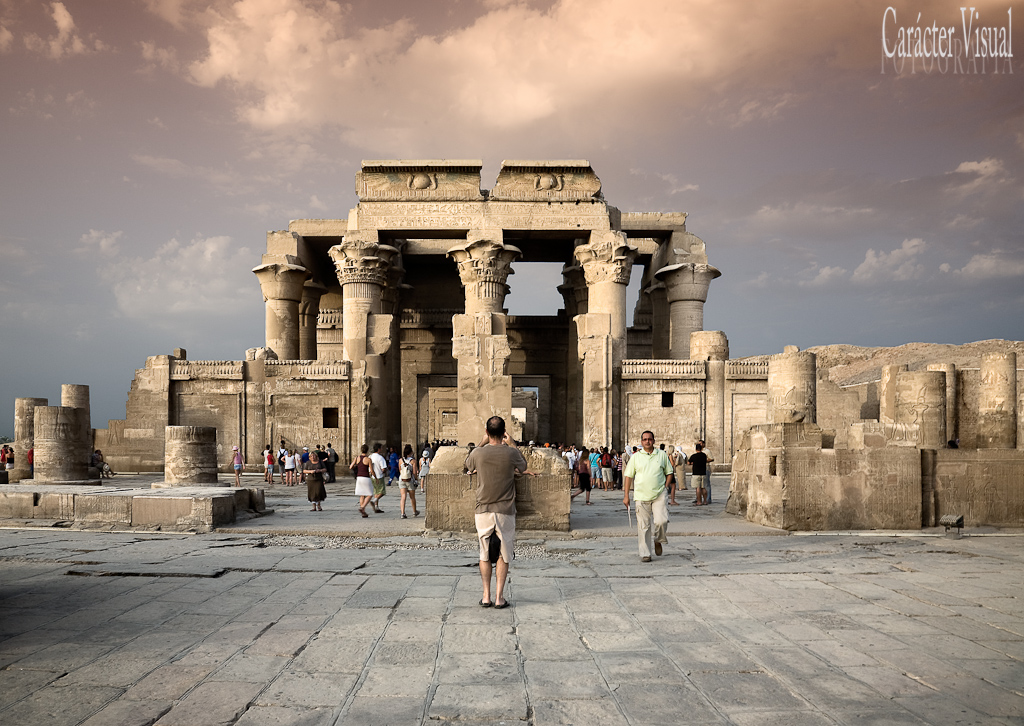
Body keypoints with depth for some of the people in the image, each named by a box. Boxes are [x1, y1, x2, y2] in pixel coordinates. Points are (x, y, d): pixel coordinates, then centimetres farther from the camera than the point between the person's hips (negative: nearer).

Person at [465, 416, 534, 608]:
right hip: (505, 511, -1)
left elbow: (468, 466, 17)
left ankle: (486, 596, 12)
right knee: (503, 556, 8)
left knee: (484, 555, 12)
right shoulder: (511, 453, -10)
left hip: (483, 511, 1)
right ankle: (499, 597, 7)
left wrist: (483, 443, 21)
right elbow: (524, 467, 12)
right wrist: (512, 444, 19)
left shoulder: (477, 453, -8)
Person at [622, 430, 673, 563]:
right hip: (641, 496, 0)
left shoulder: (662, 455, 8)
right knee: (643, 526, 0)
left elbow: (669, 472, 16)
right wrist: (626, 496, 3)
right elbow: (628, 476, 7)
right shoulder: (635, 457, 6)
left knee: (662, 521, -15)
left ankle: (659, 541, 15)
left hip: (659, 496, 0)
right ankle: (645, 554, 7)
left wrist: (664, 487, 3)